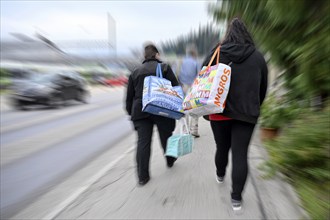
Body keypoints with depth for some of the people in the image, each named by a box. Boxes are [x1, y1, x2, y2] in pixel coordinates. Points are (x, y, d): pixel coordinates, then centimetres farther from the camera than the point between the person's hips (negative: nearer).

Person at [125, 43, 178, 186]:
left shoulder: (135, 72, 14)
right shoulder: (164, 67, 3)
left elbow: (129, 96, 13)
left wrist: (131, 112, 21)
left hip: (140, 111, 2)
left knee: (143, 142, 2)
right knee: (166, 137, 17)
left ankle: (142, 176, 5)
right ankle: (170, 160, 39)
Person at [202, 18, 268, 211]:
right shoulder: (258, 57, 4)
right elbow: (263, 88, 10)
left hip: (220, 112, 0)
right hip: (246, 114, 0)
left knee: (222, 148, 19)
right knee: (240, 154, 4)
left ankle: (220, 175, 43)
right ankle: (236, 197, 8)